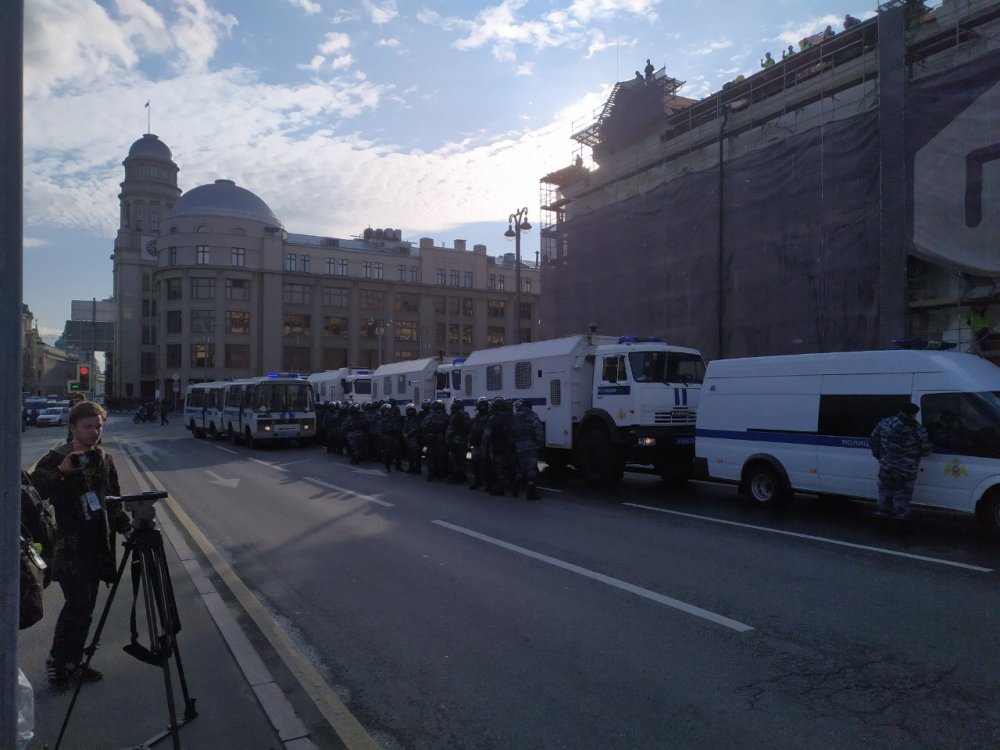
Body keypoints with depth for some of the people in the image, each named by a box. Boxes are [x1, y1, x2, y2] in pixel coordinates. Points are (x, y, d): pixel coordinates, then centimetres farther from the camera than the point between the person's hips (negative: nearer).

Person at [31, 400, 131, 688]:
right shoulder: (54, 459, -4)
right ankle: (57, 660, 9)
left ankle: (71, 663, 23)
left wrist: (125, 527, 2)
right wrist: (61, 472, -26)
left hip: (96, 547, 5)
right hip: (68, 548, -5)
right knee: (78, 603, -11)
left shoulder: (104, 460, 10)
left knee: (85, 607, 10)